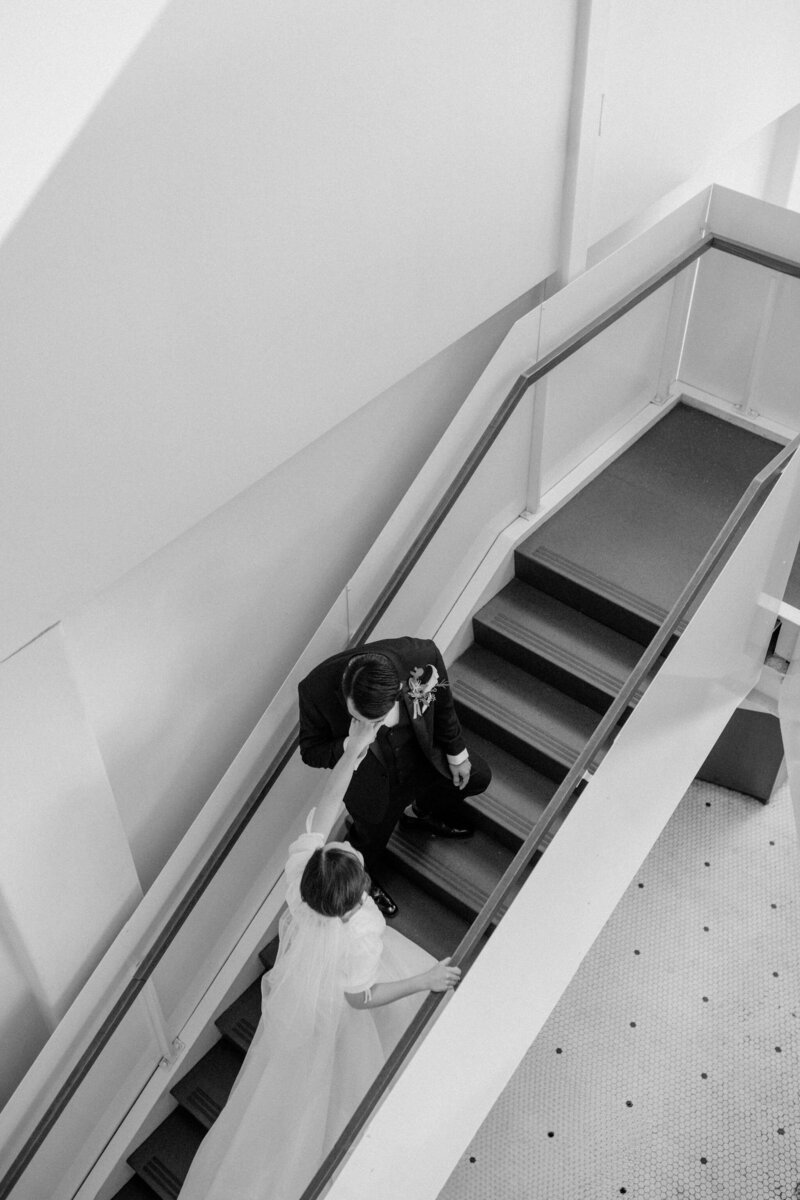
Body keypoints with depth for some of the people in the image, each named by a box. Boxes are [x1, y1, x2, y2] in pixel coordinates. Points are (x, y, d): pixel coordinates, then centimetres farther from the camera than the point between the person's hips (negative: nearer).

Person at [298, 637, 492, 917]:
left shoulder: (422, 657, -35)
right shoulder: (317, 689, -39)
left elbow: (441, 703, -10)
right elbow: (310, 751, -19)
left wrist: (456, 753, 5)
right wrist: (348, 747, -41)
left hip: (421, 759, 3)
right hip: (371, 785, -2)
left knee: (478, 777, 22)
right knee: (370, 848, 20)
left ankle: (417, 812, 50)